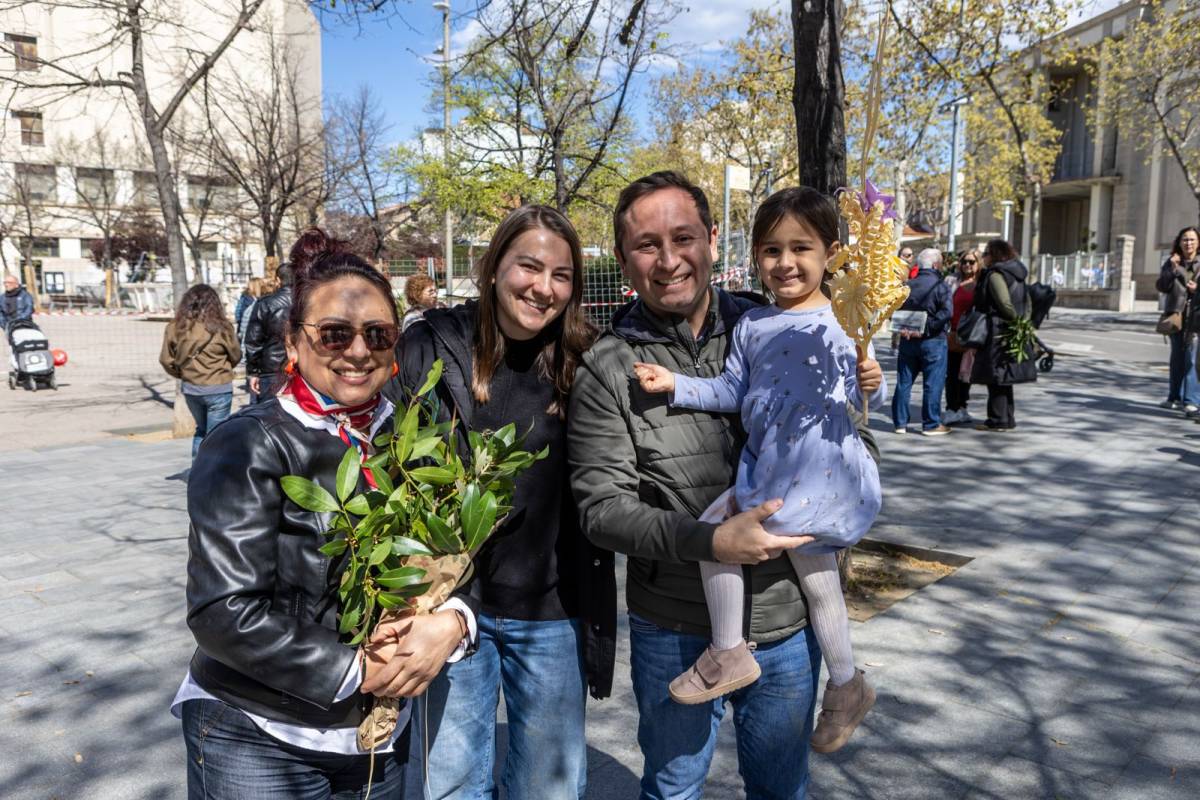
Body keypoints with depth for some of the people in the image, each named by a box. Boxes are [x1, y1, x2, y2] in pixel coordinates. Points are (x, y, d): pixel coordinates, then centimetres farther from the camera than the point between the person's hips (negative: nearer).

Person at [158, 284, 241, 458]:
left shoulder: (175, 327, -5)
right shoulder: (220, 327, -13)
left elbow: (166, 360, 0)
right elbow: (236, 356, -1)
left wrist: (183, 374, 16)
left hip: (190, 388, 4)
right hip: (218, 388, -4)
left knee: (201, 429, 24)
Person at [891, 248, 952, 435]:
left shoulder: (907, 286, 4)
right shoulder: (940, 286, -11)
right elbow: (946, 313, -23)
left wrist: (903, 328, -3)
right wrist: (927, 328, -18)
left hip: (908, 340, 5)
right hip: (933, 341, -5)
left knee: (904, 382, 10)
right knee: (933, 384, 3)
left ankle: (900, 422, 14)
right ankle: (931, 424, 7)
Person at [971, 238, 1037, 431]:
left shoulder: (995, 275, -13)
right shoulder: (1015, 274, 15)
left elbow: (1005, 304, -21)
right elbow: (1027, 301, 15)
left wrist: (1017, 321, -12)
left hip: (997, 333, -9)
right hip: (1011, 334, 9)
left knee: (996, 377, -4)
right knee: (1004, 378, 15)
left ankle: (998, 421, -1)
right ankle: (1007, 419, 21)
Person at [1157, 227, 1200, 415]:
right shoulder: (1171, 262, 9)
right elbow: (1161, 287, 2)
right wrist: (1172, 269, -9)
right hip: (1175, 314, 4)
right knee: (1176, 357, 14)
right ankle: (1175, 397, 24)